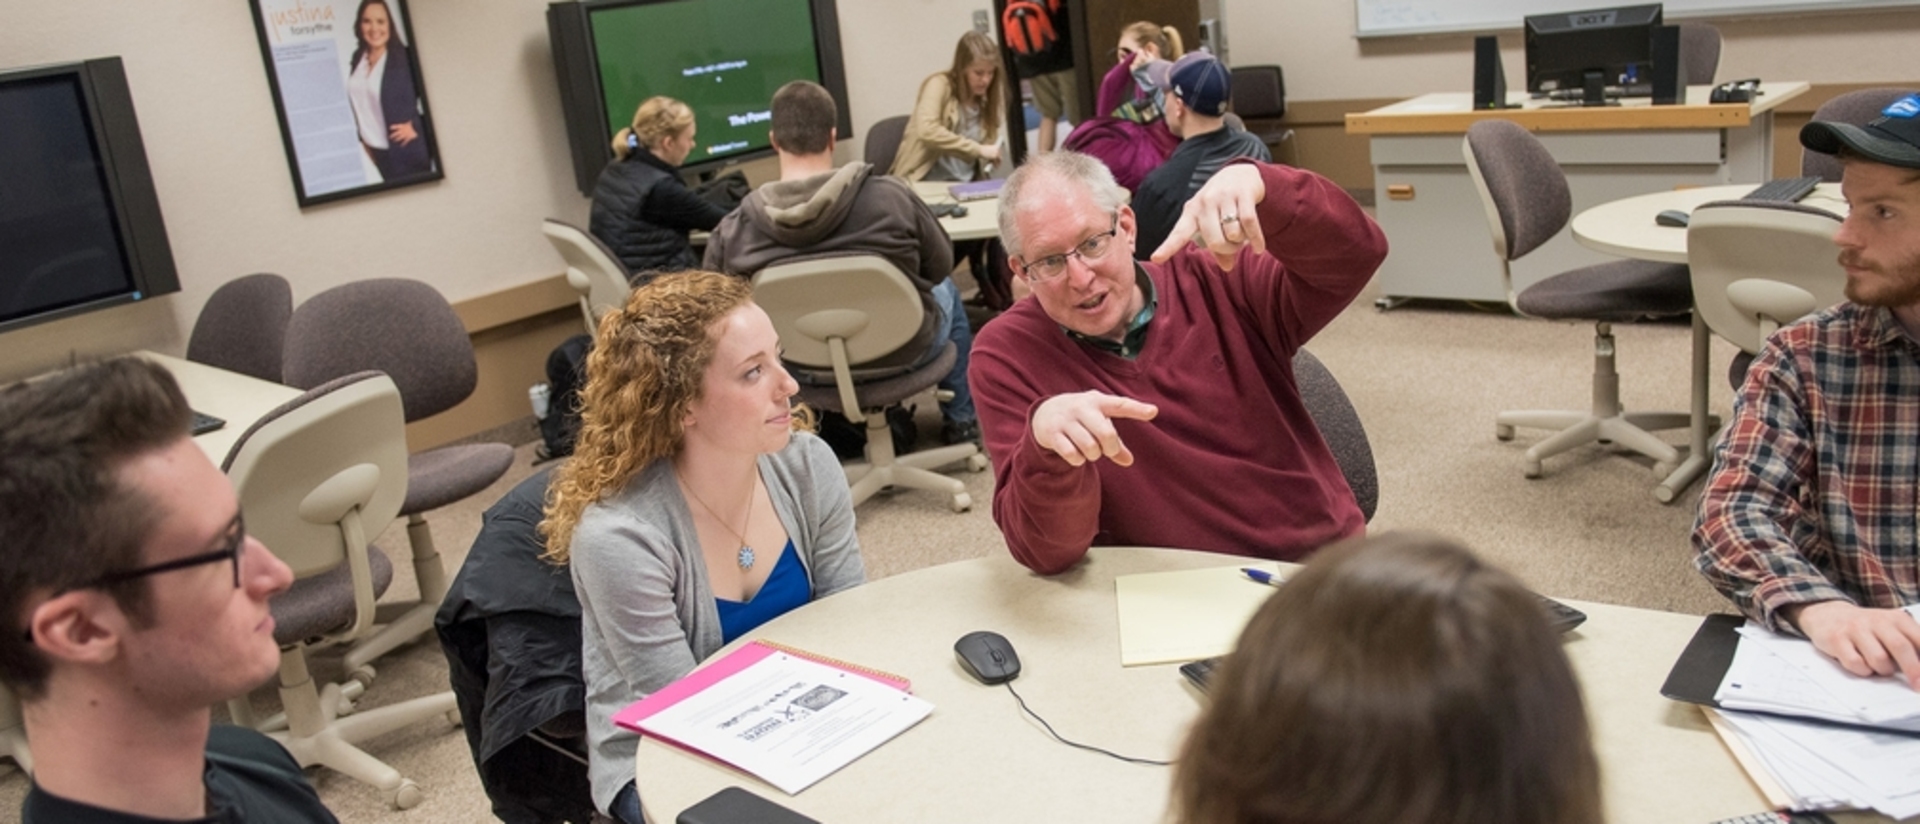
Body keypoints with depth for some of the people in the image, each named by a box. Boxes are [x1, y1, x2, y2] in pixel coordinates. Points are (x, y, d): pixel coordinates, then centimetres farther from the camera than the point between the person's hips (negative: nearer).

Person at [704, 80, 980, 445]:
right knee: (945, 292, 31)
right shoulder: (891, 196, -25)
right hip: (902, 350, -2)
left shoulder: (731, 232, -21)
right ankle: (962, 420, 44)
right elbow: (941, 265, -9)